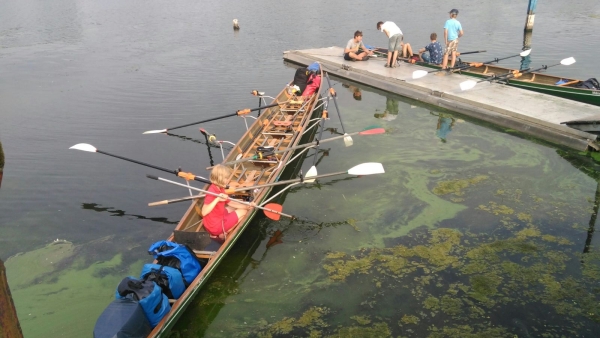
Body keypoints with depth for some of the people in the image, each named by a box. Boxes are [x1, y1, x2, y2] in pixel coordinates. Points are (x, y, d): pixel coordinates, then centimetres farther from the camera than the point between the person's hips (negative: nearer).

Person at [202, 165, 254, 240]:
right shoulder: (212, 192, -28)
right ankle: (223, 234, 3)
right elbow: (204, 212, -37)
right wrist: (217, 199, -44)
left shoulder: (220, 189, 2)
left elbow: (230, 202, 10)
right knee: (242, 212, -1)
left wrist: (246, 206, 0)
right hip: (215, 226, -9)